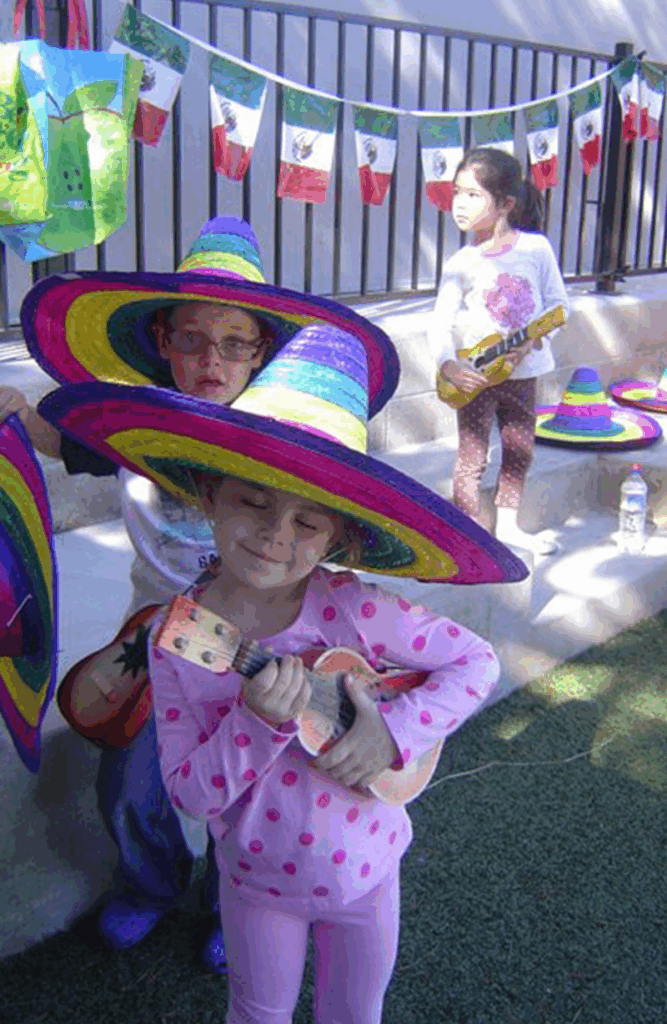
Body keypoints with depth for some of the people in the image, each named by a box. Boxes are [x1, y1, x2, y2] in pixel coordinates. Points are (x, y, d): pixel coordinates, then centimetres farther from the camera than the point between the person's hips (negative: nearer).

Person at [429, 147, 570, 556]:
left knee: (520, 449, 15)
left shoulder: (536, 247, -5)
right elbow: (441, 320, -14)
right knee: (473, 454, -2)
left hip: (523, 369, 3)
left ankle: (507, 524, 32)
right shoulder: (461, 263, -9)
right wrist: (447, 364, -32)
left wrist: (532, 339, -16)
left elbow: (558, 302, 0)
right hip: (475, 375, -3)